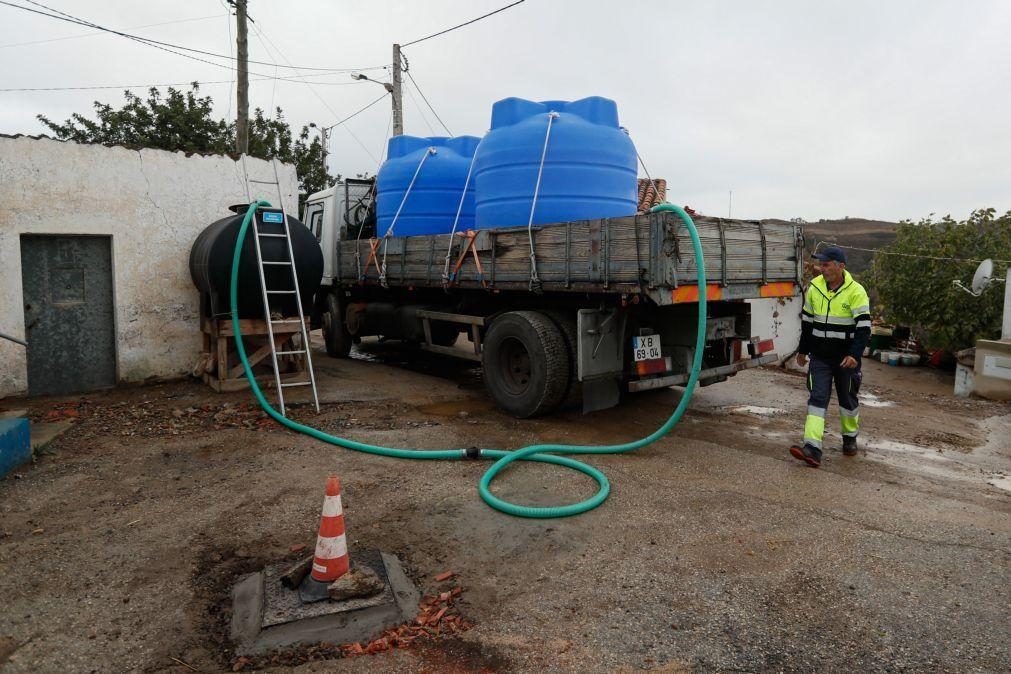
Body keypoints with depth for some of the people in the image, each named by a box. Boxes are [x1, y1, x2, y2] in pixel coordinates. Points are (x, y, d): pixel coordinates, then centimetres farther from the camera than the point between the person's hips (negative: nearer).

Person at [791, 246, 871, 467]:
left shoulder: (855, 292, -12)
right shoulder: (814, 287, 1)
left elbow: (864, 328, -15)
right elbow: (807, 322, 12)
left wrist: (854, 355, -27)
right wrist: (803, 350, 16)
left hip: (846, 358, -3)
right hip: (820, 357, 3)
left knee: (847, 399, 14)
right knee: (817, 399, -6)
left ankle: (850, 438, 38)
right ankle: (813, 448, -13)